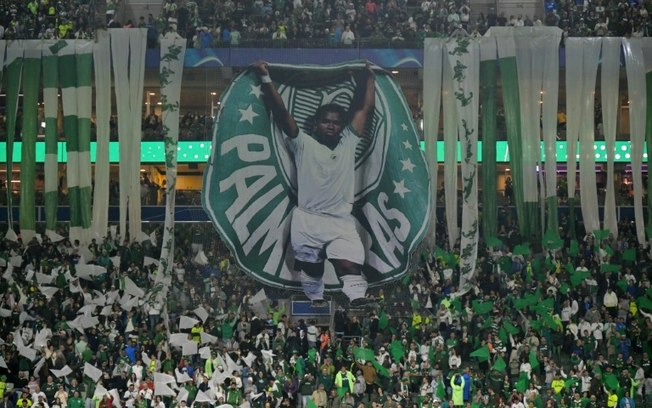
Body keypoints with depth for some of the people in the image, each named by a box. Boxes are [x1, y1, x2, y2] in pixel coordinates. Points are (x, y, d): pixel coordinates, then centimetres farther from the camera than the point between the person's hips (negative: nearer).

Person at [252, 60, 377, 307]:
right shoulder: (304, 144, 6)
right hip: (308, 220, 0)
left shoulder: (348, 143, 12)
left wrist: (368, 75, 19)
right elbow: (280, 112, -1)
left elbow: (364, 108, 17)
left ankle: (358, 299, -37)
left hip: (341, 221, 0)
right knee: (311, 269, 9)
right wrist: (266, 79, -6)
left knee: (350, 264, -20)